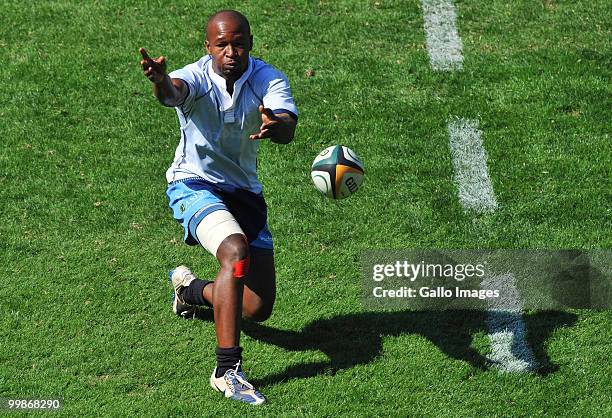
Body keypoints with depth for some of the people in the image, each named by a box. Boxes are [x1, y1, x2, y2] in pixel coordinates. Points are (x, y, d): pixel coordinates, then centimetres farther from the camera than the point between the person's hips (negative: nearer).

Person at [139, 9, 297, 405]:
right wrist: (161, 82, -69)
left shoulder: (268, 79, -12)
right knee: (236, 250, -34)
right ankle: (227, 369, -33)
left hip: (244, 191, 5)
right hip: (194, 184, -4)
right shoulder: (197, 77, -19)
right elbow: (173, 92, -44)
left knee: (259, 309, 6)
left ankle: (193, 290, 39)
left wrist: (276, 126, -56)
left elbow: (288, 128, -30)